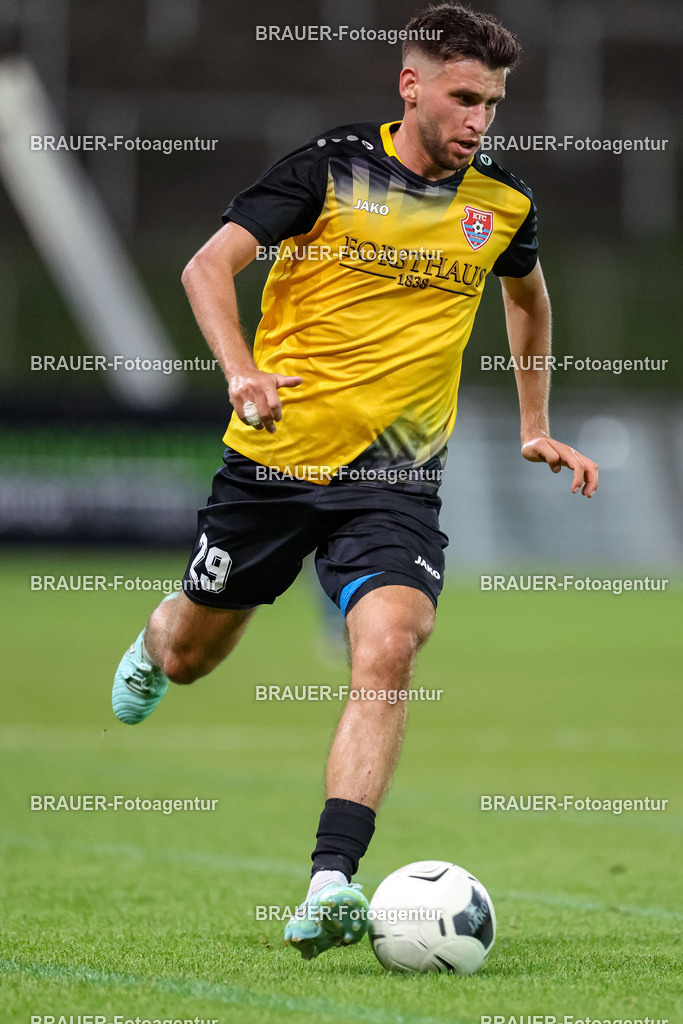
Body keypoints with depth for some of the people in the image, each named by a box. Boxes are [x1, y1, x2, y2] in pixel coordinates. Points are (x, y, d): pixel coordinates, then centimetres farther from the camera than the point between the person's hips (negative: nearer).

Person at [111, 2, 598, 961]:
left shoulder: (503, 203, 3)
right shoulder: (333, 165, -8)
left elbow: (527, 298, 26)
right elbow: (208, 266, -14)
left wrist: (535, 429, 23)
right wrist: (242, 371, -30)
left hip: (396, 478, 1)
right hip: (275, 456, -1)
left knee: (388, 652, -24)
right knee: (192, 654, 16)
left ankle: (330, 885, -27)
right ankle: (151, 646, 56)